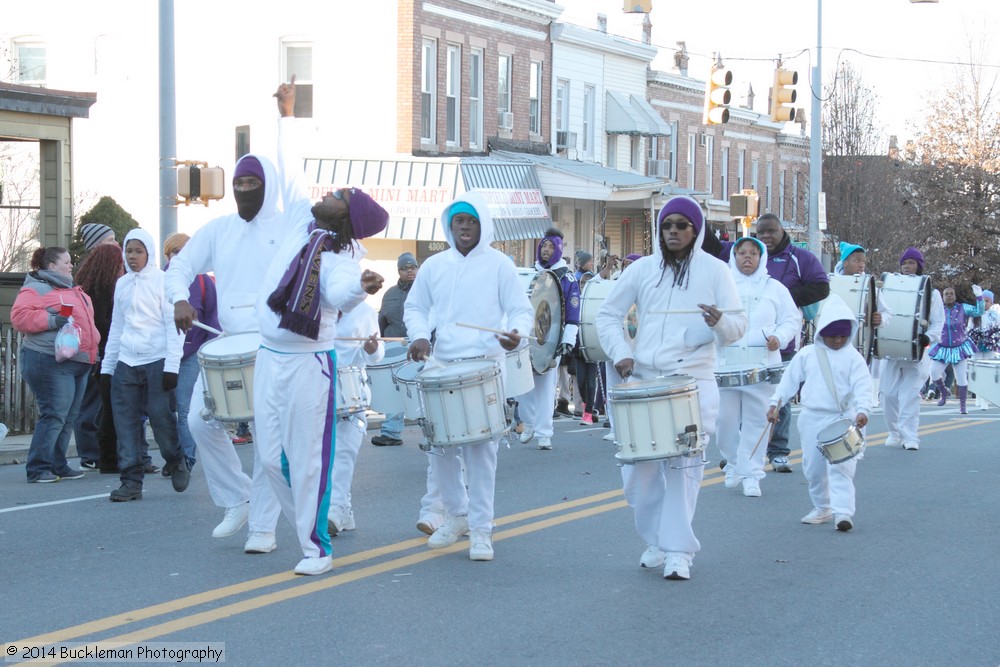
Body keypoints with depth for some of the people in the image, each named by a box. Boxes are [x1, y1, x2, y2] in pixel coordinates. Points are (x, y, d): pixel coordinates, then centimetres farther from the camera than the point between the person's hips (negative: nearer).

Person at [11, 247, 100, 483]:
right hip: (50, 363, -9)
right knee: (54, 415, -14)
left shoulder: (73, 291, 23)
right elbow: (20, 317, -17)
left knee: (68, 418, 9)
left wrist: (93, 350, 24)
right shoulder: (36, 289, -6)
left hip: (78, 364, 9)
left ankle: (57, 465, 16)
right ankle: (38, 469, -10)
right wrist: (51, 320, -24)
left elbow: (84, 321, 32)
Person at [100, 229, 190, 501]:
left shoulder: (162, 281, -2)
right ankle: (131, 480, 3)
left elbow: (174, 324, -5)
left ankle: (176, 463, 21)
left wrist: (172, 365, -11)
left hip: (156, 361, -5)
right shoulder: (122, 284, 15)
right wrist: (107, 366, 18)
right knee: (126, 424, -1)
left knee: (162, 417, -5)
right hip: (126, 363, 5)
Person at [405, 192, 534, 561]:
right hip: (441, 364, 4)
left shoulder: (499, 264, 2)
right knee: (440, 444, 6)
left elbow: (522, 309, 2)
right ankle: (457, 514, 25)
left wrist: (517, 333, -20)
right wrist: (419, 336, -2)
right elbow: (415, 307, 18)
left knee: (481, 448, -6)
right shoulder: (434, 266, 10)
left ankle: (480, 529, 1)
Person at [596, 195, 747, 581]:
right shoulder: (642, 270, 9)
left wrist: (720, 322, -21)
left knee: (684, 465, -9)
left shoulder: (715, 271, 3)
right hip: (642, 379, 3)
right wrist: (620, 353, -2)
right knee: (637, 468, 3)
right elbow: (608, 315, 14)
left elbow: (738, 328, 1)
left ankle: (678, 550, -2)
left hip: (694, 382, -3)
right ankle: (655, 541, 22)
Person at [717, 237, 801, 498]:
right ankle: (734, 464, 24)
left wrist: (779, 337, -9)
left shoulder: (775, 289, 9)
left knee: (756, 420, -2)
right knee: (726, 418, 1)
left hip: (762, 365, 0)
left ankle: (751, 474, 5)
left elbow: (792, 320, 10)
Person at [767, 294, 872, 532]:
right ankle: (822, 508, 28)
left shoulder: (853, 357, -2)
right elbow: (790, 379, 8)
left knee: (841, 467, -13)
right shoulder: (806, 355, 5)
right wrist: (776, 403, 2)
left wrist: (862, 409, -24)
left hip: (842, 419, -4)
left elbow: (862, 385, -9)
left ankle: (843, 512, -18)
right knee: (813, 468, 11)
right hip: (811, 418, 4)